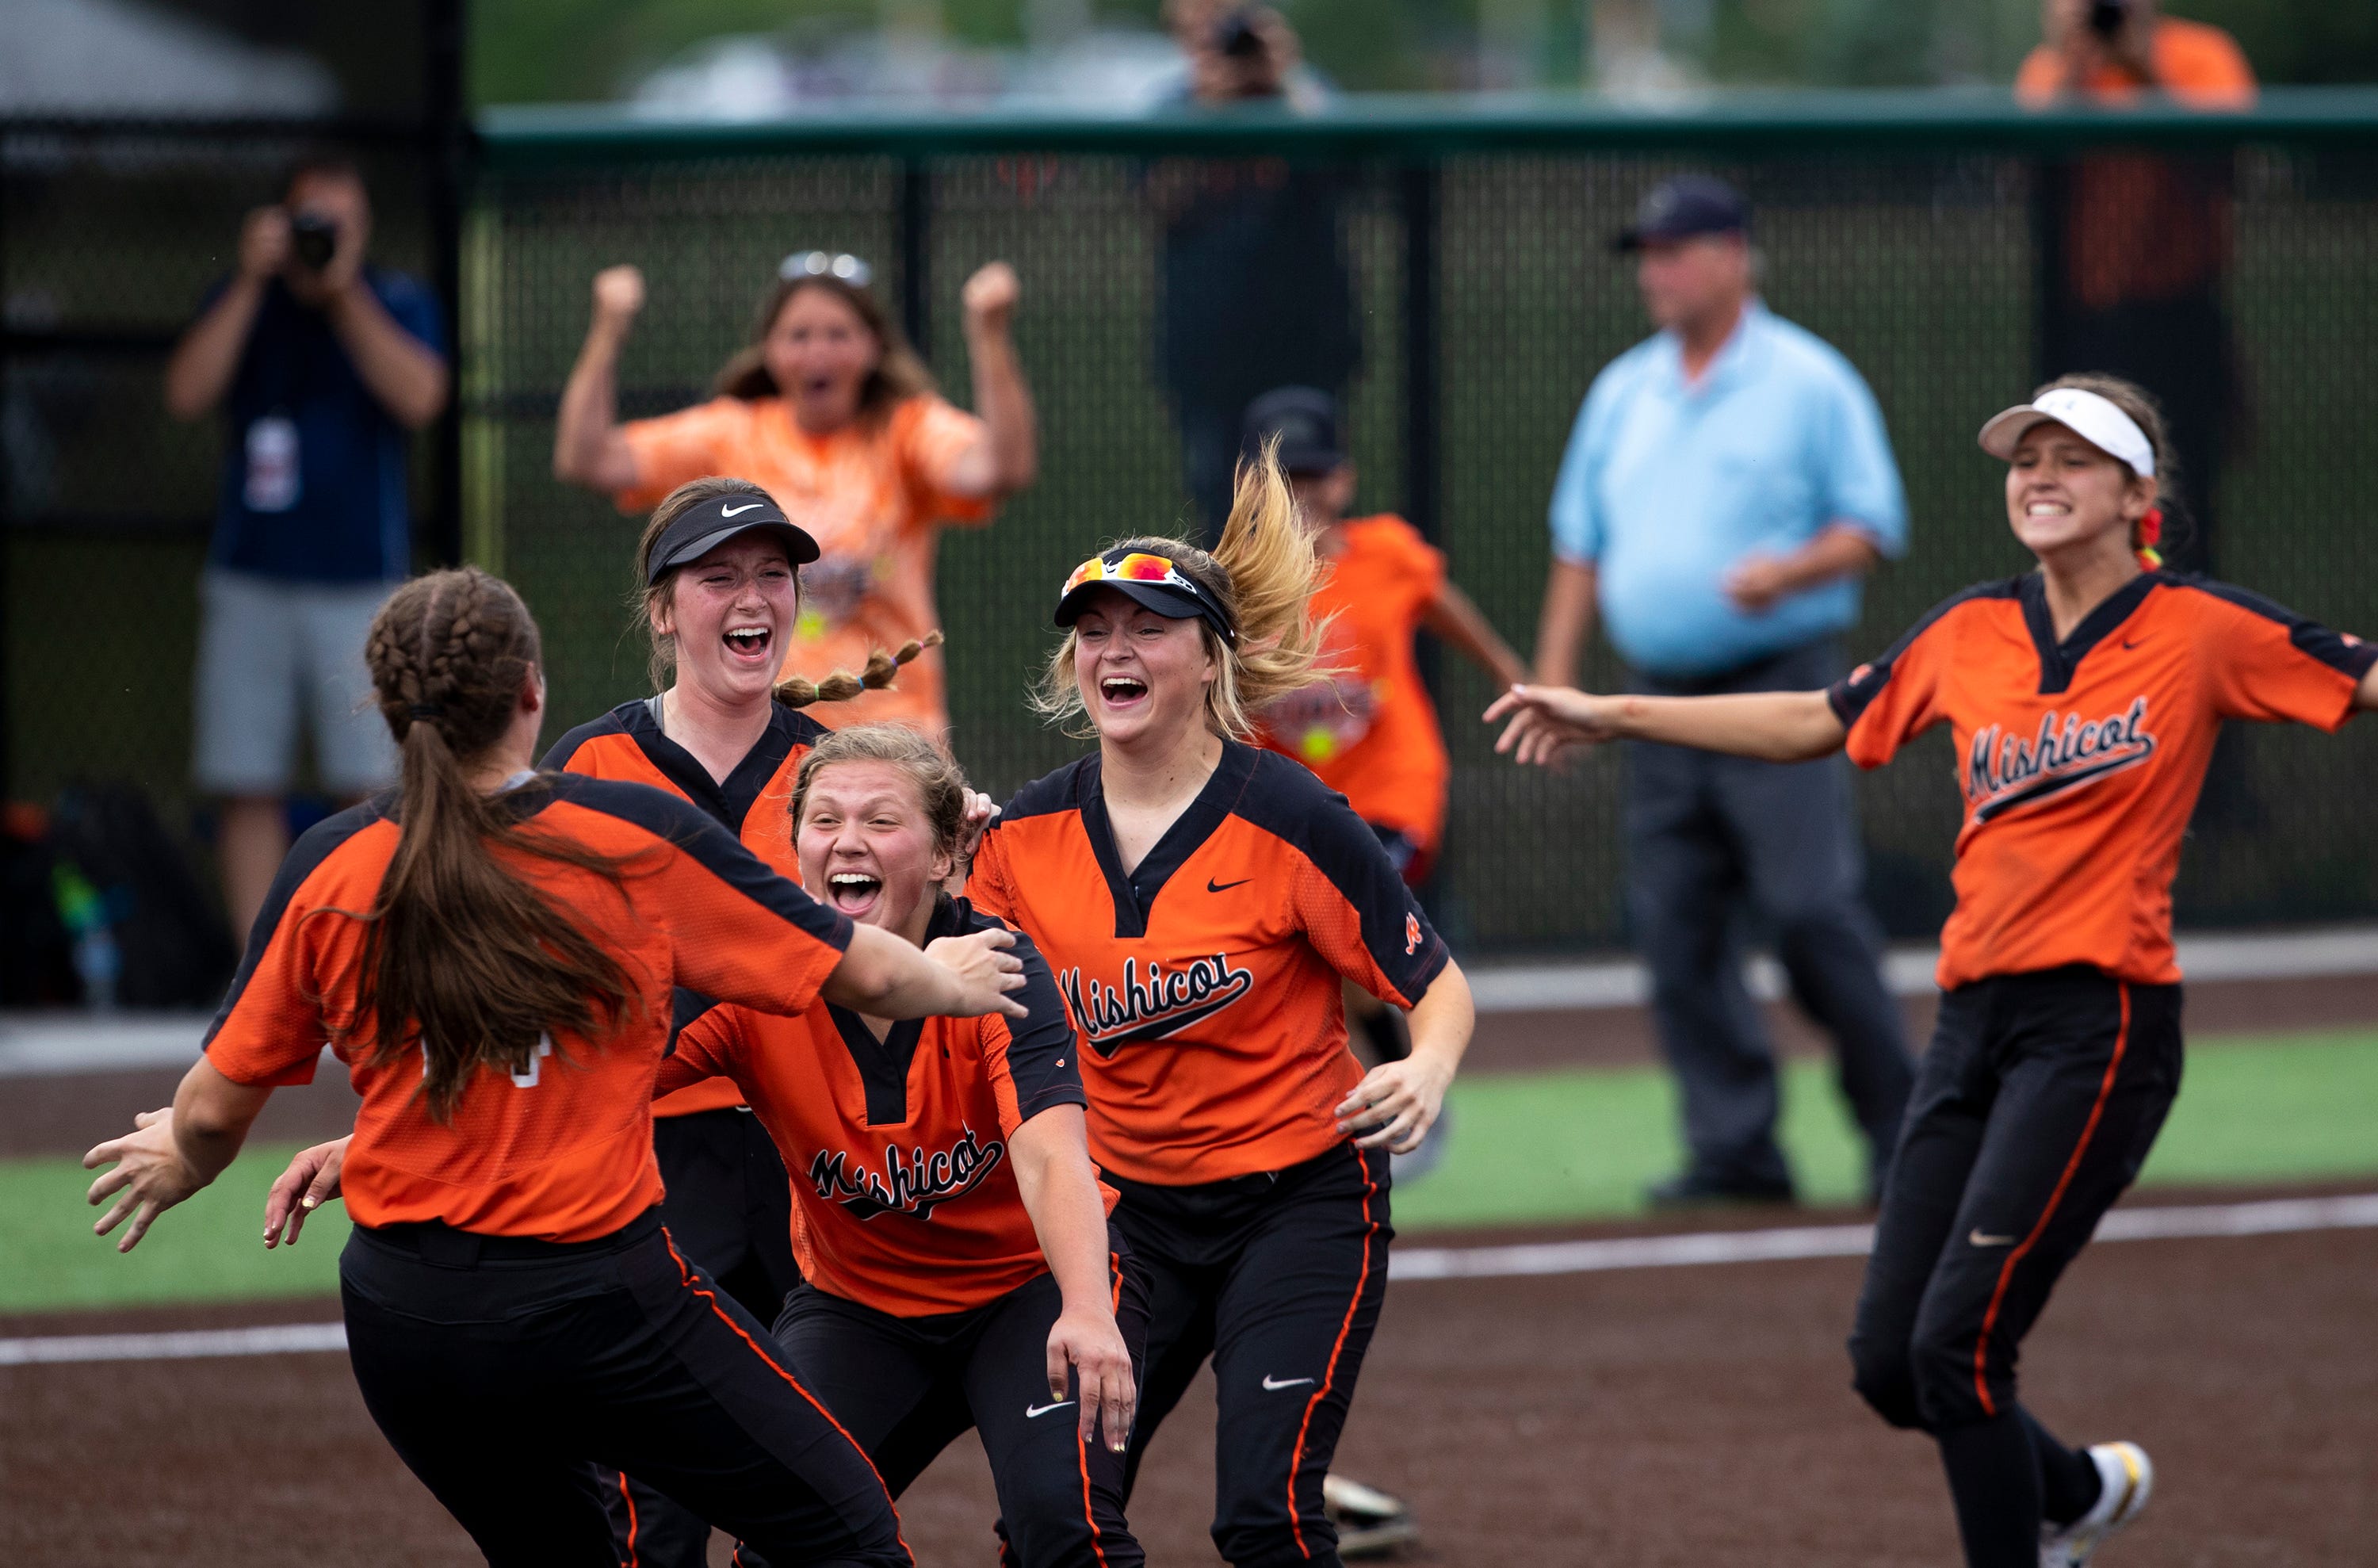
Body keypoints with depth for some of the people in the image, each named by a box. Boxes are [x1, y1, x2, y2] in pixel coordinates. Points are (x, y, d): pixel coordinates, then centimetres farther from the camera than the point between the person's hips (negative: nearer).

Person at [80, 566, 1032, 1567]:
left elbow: (213, 1110, 2)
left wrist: (178, 1165, 27)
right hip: (598, 1300, -4)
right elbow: (862, 974, 3)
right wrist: (944, 979, 27)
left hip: (402, 1314, 4)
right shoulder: (638, 836, -7)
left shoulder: (328, 872, -3)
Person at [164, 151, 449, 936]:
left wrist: (344, 295, -15)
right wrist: (252, 282, -10)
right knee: (246, 788, 0)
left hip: (358, 579, -2)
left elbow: (418, 397, -13)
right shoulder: (244, 298, 10)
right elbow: (187, 393, -5)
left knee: (371, 781, -8)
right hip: (250, 578, 2)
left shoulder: (399, 302, 5)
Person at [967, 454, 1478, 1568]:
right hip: (1132, 1210, 4)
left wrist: (1426, 1075, -31)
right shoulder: (1027, 835, -2)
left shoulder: (1286, 819, -14)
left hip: (1301, 1199, -4)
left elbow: (1436, 983, -10)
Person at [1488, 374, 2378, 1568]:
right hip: (1975, 1020, 6)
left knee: (1957, 1346, -15)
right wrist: (1614, 716, 26)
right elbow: (1816, 722, 24)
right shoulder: (1970, 634, 12)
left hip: (2102, 1026, -6)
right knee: (1888, 1363, 5)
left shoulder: (2201, 630, -2)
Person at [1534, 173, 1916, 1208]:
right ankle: (1735, 1148, 4)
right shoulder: (1623, 392, 16)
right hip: (1660, 697, 6)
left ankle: (1898, 1129, -3)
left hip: (1777, 691, -6)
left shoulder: (1808, 383, 0)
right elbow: (1580, 543, 20)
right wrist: (1554, 675, 11)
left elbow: (1874, 524, -3)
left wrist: (1791, 572, -21)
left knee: (1811, 910, -13)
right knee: (1676, 929, 0)